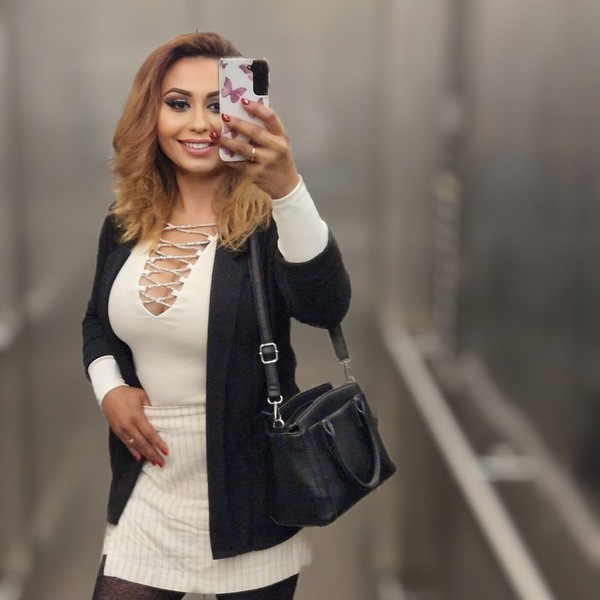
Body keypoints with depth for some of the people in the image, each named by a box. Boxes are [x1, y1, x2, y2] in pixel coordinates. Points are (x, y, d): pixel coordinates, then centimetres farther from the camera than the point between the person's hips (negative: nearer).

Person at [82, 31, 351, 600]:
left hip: (248, 496, -4)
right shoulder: (125, 223, 1)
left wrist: (287, 188, -48)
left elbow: (326, 308, -34)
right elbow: (98, 322, 17)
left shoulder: (269, 222, -14)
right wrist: (108, 389, -3)